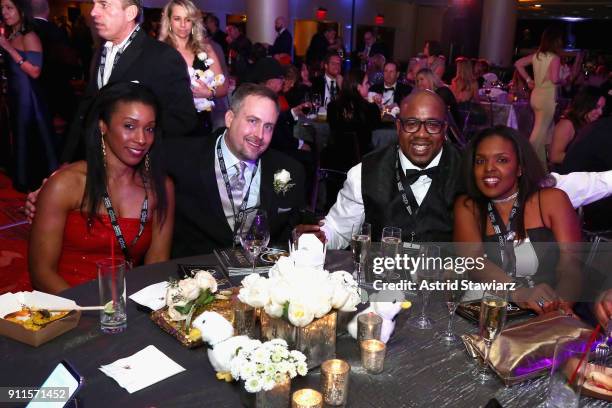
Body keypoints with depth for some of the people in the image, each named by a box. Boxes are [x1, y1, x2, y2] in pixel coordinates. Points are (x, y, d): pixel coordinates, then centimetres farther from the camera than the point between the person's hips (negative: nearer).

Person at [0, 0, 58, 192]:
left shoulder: (30, 37, -14)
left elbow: (35, 72, -21)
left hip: (28, 95, -8)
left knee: (35, 138, 1)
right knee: (20, 137, 15)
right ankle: (24, 180, 28)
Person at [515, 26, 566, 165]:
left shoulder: (536, 55, 5)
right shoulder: (555, 58, -15)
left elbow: (518, 64, 12)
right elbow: (554, 79, -24)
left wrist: (528, 79, 12)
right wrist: (563, 81, -3)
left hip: (536, 95, 8)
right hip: (548, 97, -8)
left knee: (546, 128, 19)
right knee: (540, 131, -1)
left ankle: (541, 161, 27)